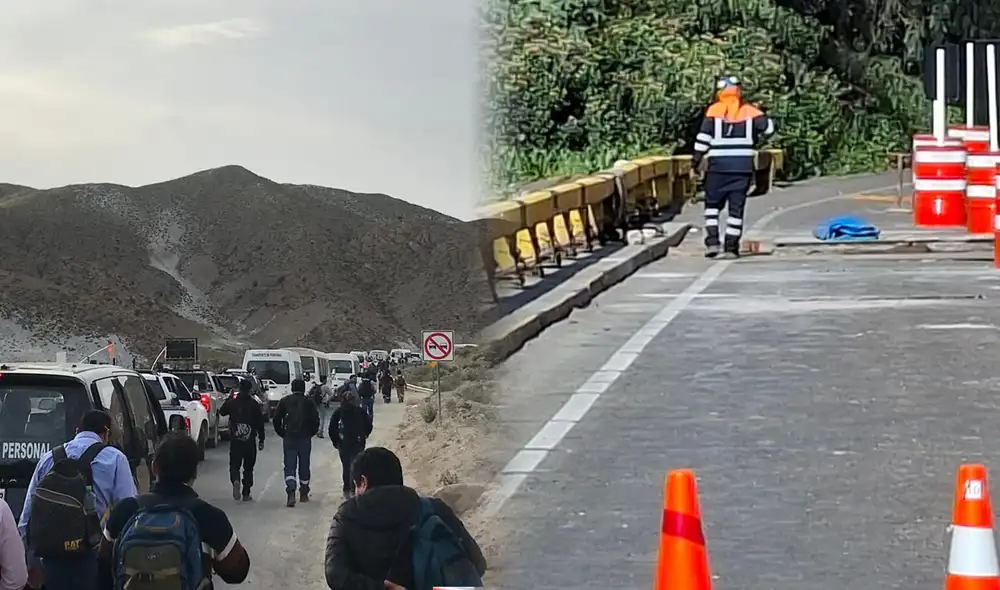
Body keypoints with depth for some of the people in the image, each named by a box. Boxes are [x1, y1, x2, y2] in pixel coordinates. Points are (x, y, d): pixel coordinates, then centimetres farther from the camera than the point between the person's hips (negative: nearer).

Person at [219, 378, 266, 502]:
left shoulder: (232, 403, -1)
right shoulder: (254, 404, -4)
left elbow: (222, 412, 17)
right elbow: (260, 423, -2)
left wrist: (229, 398, 24)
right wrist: (261, 440, 5)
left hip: (235, 440, 0)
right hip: (250, 440, 0)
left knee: (234, 465, 7)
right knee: (248, 467, 10)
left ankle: (235, 481, -25)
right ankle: (246, 494, 10)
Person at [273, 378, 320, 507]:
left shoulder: (284, 401, 2)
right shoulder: (309, 402, 0)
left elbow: (276, 419, 2)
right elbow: (315, 421, -2)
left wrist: (282, 433, 13)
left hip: (289, 438, 0)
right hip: (305, 438, 0)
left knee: (289, 467, -2)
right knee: (304, 466, 13)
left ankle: (291, 493, -22)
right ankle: (304, 494, 22)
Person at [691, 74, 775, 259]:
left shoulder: (714, 110, -3)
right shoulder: (749, 111, 2)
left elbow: (703, 137, -7)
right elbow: (769, 127, -1)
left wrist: (696, 161, 1)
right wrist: (756, 139, 18)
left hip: (719, 165, -1)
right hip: (743, 165, 1)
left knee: (713, 203, 12)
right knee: (736, 206, 6)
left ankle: (712, 240, -2)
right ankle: (731, 247, 4)